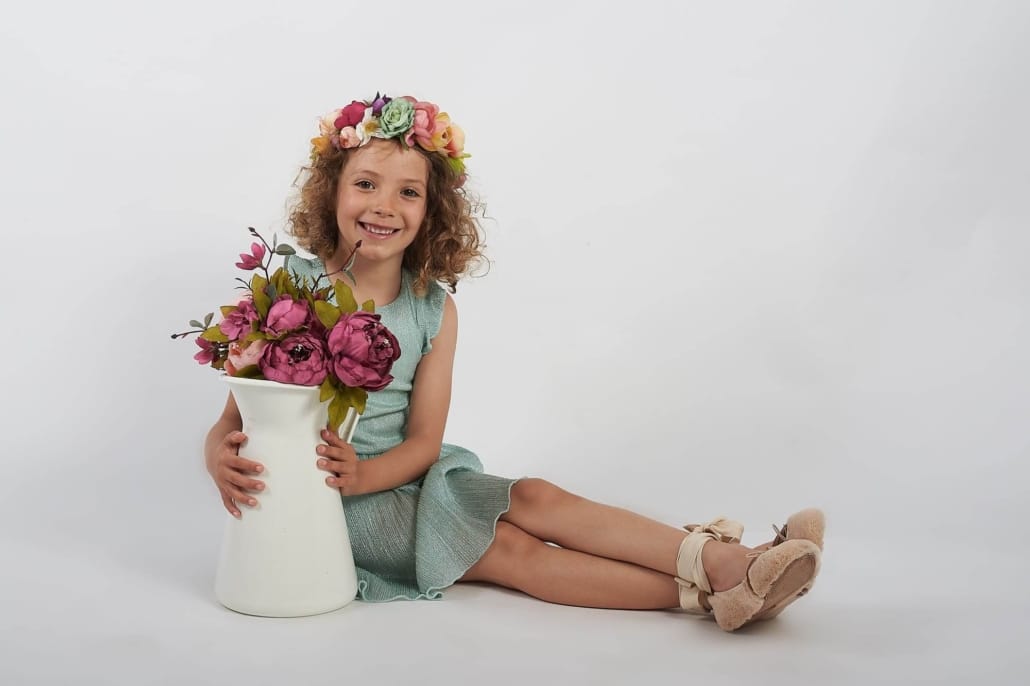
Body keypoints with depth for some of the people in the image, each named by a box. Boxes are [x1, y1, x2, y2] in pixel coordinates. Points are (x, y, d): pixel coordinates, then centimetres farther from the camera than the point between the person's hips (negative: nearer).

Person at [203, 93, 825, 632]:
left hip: (400, 477, 4)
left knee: (534, 498, -19)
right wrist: (223, 456, -33)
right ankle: (708, 594, -28)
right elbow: (237, 416, -8)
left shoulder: (435, 310, 1)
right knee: (511, 548, -19)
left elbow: (423, 440, -3)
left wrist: (362, 474, -25)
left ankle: (727, 564, -28)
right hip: (323, 501, -4)